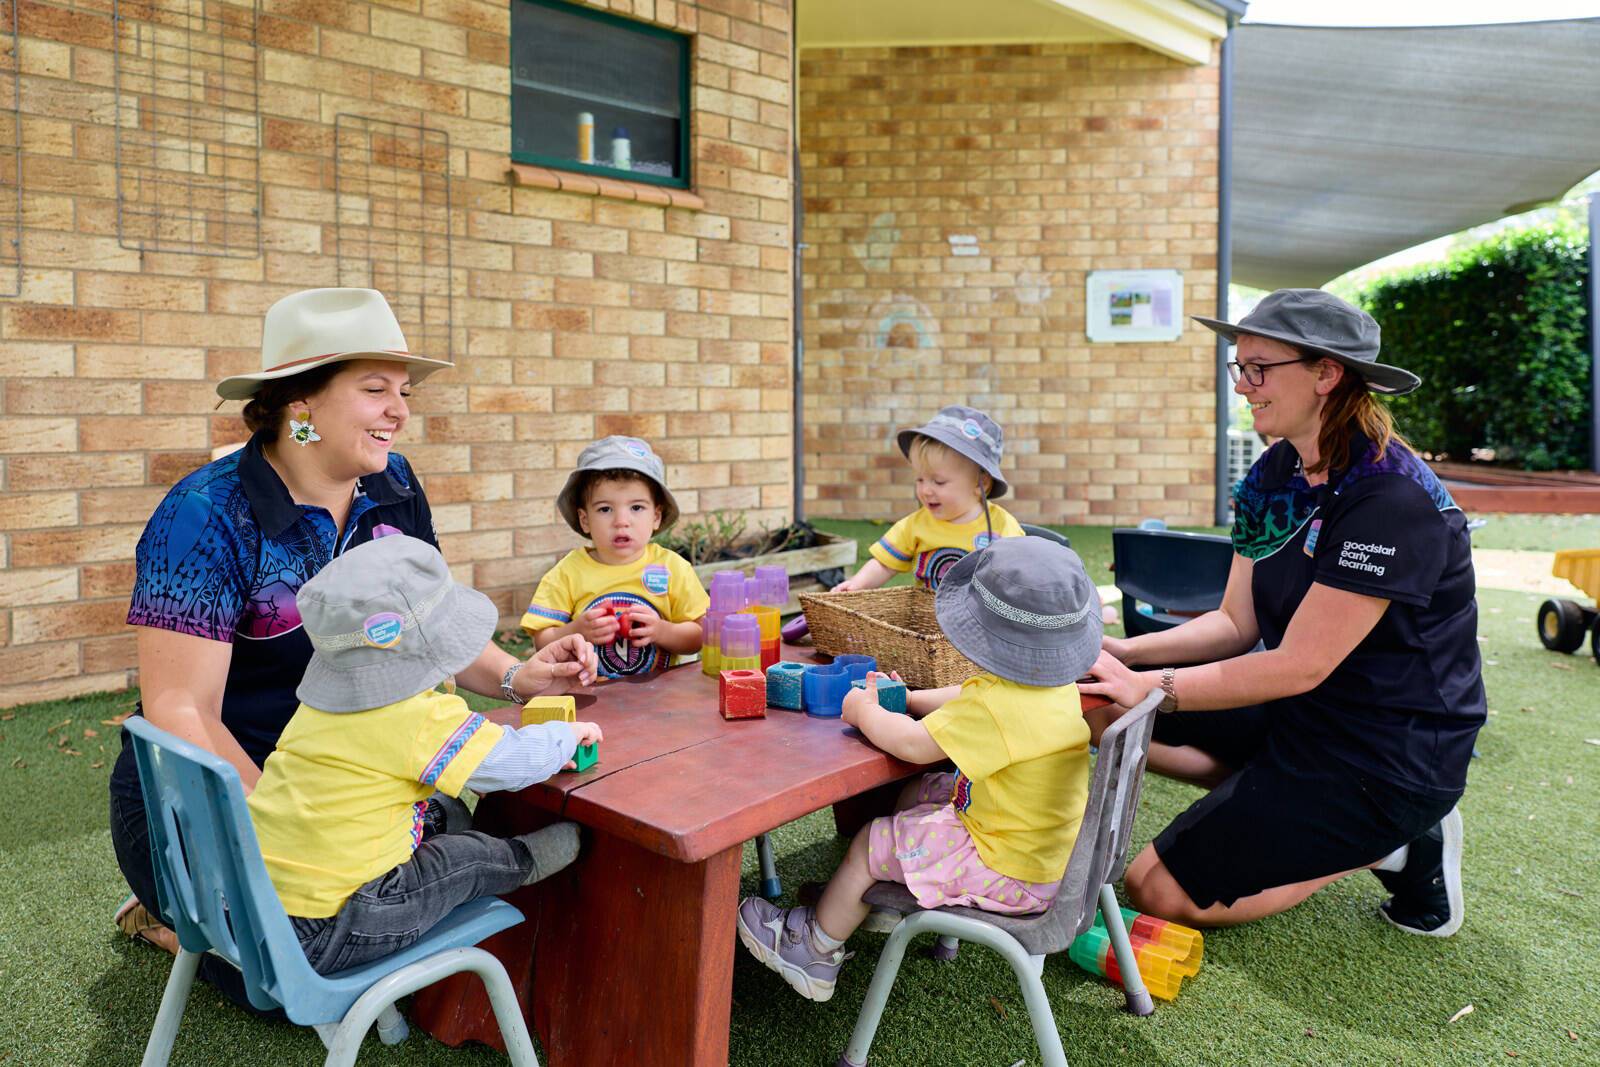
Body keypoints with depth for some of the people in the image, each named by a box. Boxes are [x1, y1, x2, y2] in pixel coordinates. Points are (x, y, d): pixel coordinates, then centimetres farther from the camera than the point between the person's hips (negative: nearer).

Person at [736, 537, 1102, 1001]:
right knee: (917, 794, 22)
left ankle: (815, 952, 23)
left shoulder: (996, 705, -33)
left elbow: (912, 744, -27)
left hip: (1011, 875, -10)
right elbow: (963, 700, 12)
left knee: (869, 845, 0)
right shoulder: (1057, 687, -3)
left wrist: (866, 711, -9)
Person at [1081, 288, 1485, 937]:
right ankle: (1278, 806, 3)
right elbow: (1237, 623, 2)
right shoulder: (1274, 476, 1)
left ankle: (1389, 844, 3)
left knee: (1159, 891, -8)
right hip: (1299, 713, 8)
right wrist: (1125, 654, -12)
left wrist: (1148, 686, -24)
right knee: (1099, 702, 1)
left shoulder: (1393, 502, -25)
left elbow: (1299, 666, -26)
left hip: (1389, 756, -8)